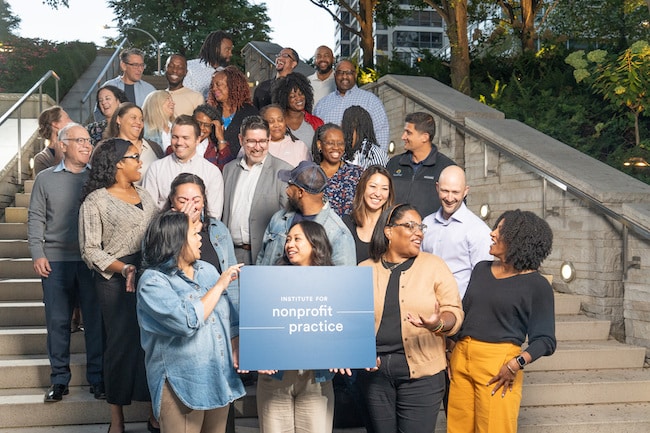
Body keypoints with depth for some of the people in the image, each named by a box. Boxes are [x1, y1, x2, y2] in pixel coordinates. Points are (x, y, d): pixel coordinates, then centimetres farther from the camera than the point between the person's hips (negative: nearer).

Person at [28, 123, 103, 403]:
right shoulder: (46, 178, 7)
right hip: (55, 261, 0)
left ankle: (97, 378, 13)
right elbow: (36, 219, 7)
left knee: (96, 319, 2)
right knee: (57, 321, 5)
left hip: (93, 261, 0)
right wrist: (37, 254, -2)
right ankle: (59, 379, 16)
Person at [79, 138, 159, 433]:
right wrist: (124, 269, -19)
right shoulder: (96, 201, -5)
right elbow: (90, 249, -9)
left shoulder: (144, 196, 13)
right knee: (122, 342, 2)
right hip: (117, 280, -5)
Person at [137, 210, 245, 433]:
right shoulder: (153, 281, -12)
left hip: (221, 379, 6)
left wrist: (237, 350, 0)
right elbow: (188, 322, -24)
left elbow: (226, 316, 15)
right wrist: (219, 286, -14)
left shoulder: (208, 270, 8)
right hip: (181, 386, -6)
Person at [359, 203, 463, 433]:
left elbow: (454, 312, -1)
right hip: (375, 370, 2)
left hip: (420, 371, -1)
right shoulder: (365, 269, 7)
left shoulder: (434, 265, 2)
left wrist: (438, 324, -23)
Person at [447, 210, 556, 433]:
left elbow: (545, 340, -7)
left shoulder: (536, 284, -4)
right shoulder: (481, 269, 14)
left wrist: (516, 364, -20)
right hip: (461, 357, 5)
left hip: (498, 364, -5)